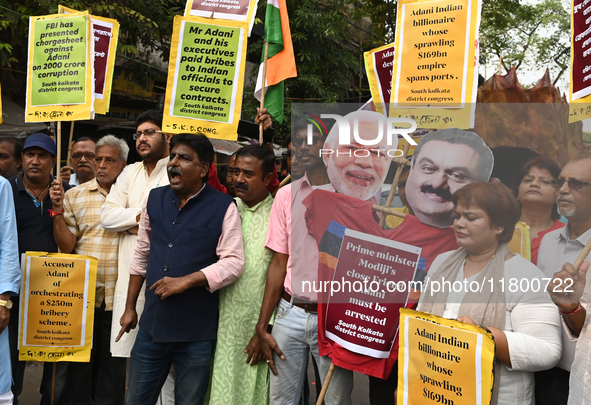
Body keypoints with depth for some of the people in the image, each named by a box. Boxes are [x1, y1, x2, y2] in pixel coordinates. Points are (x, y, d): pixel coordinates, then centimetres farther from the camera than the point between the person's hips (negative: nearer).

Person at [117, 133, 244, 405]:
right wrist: (130, 307, 15)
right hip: (152, 324, 4)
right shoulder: (155, 199, 7)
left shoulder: (223, 207, -8)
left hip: (197, 332, -4)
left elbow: (233, 262, -12)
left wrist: (186, 281, -20)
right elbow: (141, 256, 14)